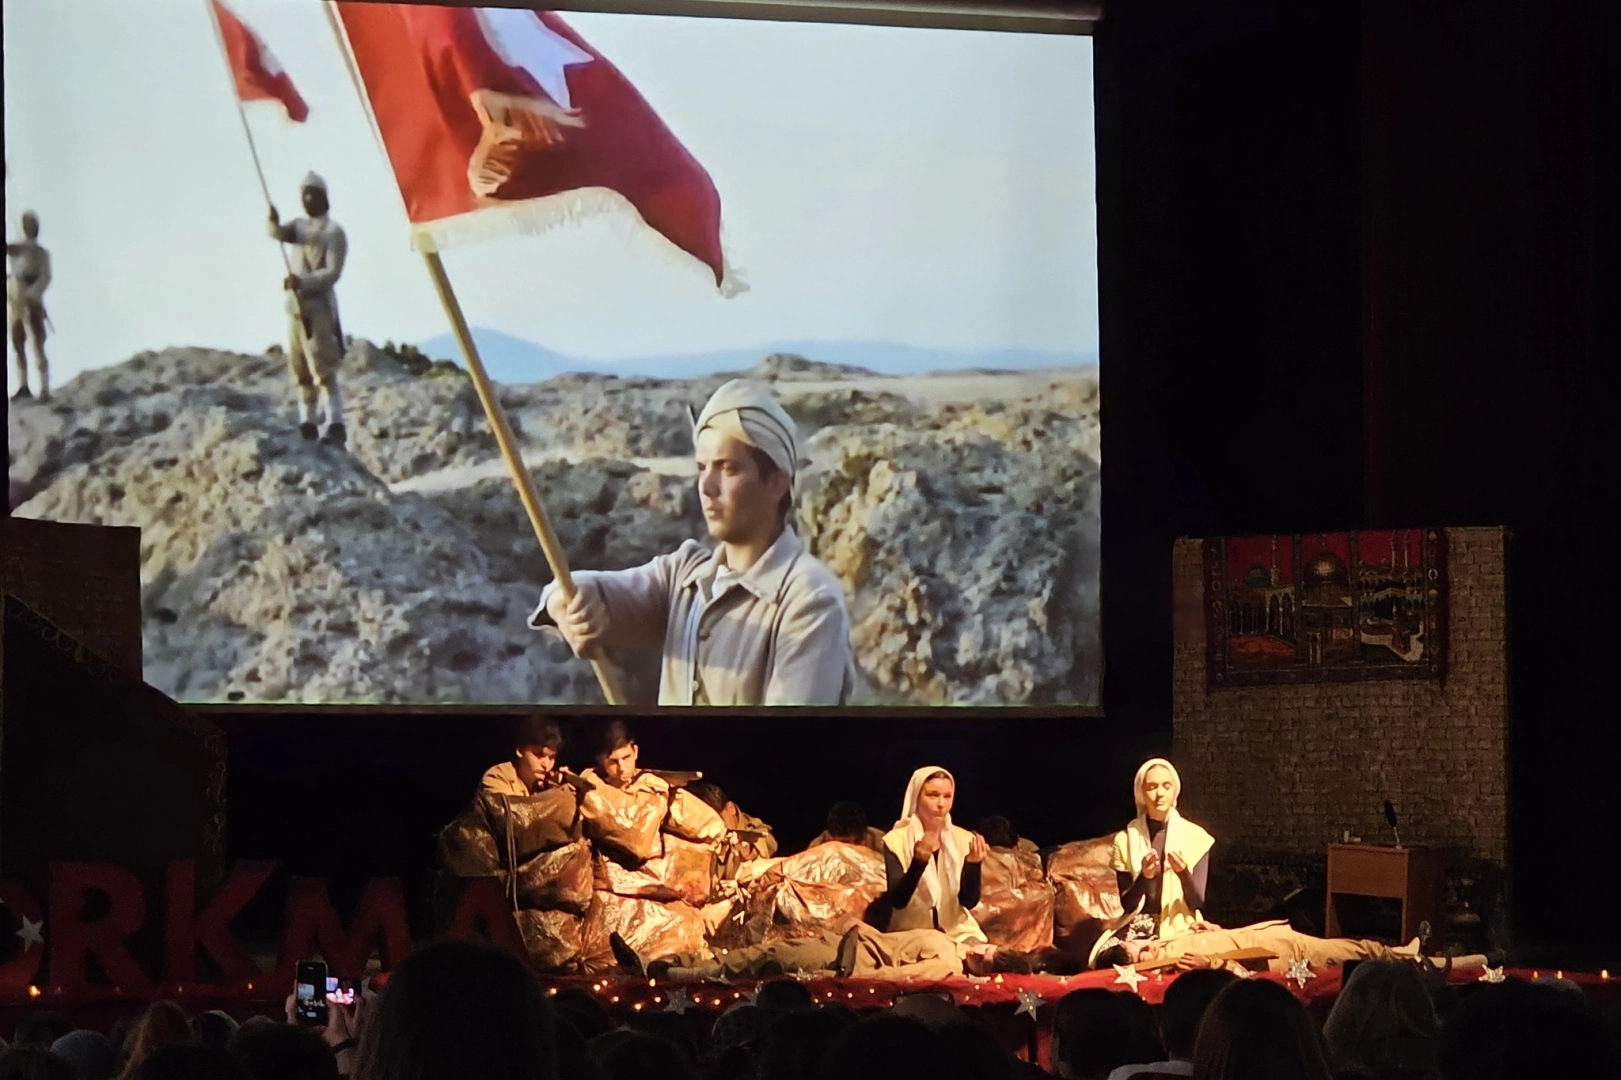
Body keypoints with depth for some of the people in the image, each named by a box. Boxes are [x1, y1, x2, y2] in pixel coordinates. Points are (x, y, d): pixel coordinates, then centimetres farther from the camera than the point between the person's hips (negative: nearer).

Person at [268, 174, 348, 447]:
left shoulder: (333, 232, -4)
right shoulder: (300, 226, 17)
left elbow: (333, 272, -12)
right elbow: (279, 234, -3)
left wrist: (303, 282, -26)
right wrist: (274, 222, -26)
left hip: (318, 305, -7)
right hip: (296, 306, 7)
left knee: (324, 370, -14)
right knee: (300, 370, 8)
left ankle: (335, 425, -18)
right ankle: (307, 424, 13)